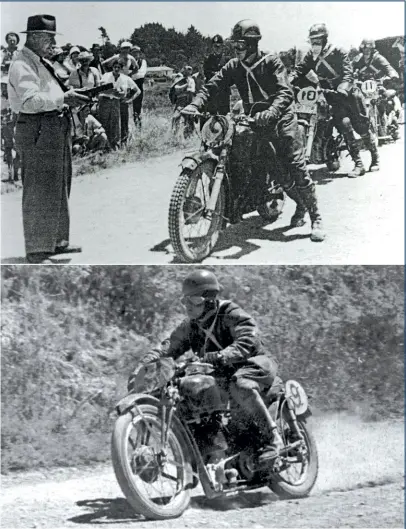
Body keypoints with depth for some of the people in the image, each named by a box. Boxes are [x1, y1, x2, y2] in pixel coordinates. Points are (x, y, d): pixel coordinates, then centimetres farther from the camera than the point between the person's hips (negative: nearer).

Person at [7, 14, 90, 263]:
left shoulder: (44, 64, 19)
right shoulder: (23, 65, -13)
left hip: (57, 129, 11)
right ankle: (36, 251, -3)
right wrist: (63, 98, -28)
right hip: (37, 131, -11)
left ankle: (57, 240, 30)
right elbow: (30, 101, -25)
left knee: (59, 189, 18)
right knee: (39, 192, -7)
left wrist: (70, 96, 8)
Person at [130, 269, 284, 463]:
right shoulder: (191, 325, 7)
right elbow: (169, 346, -1)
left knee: (240, 386, -40)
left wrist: (217, 357, -45)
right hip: (218, 375, 7)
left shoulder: (232, 315, -14)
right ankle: (214, 435, -8)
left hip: (250, 365, -7)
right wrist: (141, 367, -18)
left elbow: (247, 342, -30)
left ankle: (273, 438, -30)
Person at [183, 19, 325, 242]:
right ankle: (301, 206, 27)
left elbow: (285, 92, -22)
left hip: (280, 118, -4)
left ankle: (316, 218, -4)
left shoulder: (271, 62, -10)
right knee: (280, 173, 2)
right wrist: (195, 104, -24)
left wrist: (270, 113, -40)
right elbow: (212, 86, -4)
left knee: (297, 169, -11)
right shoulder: (234, 67, 4)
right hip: (254, 122, 5)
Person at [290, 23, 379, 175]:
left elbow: (348, 74, -20)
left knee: (362, 128, 2)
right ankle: (358, 164, -11)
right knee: (345, 125, -16)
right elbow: (299, 70, -7)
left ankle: (375, 158, 24)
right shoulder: (311, 56, -1)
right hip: (334, 98, 3)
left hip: (349, 93, -3)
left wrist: (343, 88, -39)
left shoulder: (338, 53, -13)